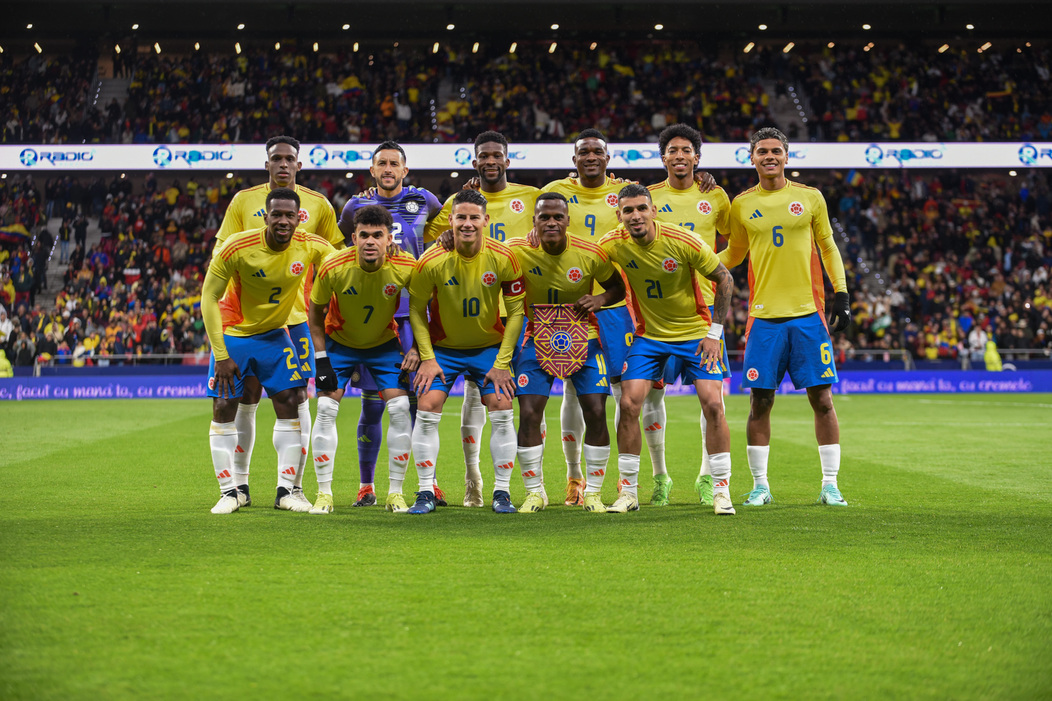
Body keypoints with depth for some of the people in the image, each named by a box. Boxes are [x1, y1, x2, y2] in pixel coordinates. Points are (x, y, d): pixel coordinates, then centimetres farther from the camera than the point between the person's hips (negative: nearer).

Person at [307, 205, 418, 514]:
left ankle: (396, 492, -1)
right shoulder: (333, 267, -27)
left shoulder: (405, 266, -25)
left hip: (384, 343, 1)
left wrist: (417, 349, -14)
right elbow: (315, 311, -10)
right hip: (339, 342, 0)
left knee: (400, 409, -12)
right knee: (326, 409, -12)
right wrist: (321, 358, -14)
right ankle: (324, 493, -2)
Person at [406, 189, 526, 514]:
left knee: (502, 411, -10)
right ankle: (426, 492, -2)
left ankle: (502, 492, 3)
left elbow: (516, 310, -8)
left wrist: (502, 363, -11)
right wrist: (427, 358, -11)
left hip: (489, 347, 0)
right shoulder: (432, 261, -18)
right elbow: (416, 308, -5)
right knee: (427, 409, -13)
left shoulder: (503, 258, -16)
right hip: (443, 347, 0)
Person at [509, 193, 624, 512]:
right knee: (529, 413, -10)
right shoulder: (518, 252, -13)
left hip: (583, 339, 0)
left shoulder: (591, 254, -13)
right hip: (538, 339, 0)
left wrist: (600, 299, -19)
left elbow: (617, 287, 2)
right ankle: (535, 492, 7)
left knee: (596, 412, -8)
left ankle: (593, 491, 8)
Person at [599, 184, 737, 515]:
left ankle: (721, 491, 0)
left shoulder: (684, 241, -20)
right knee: (629, 403, -12)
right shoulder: (612, 244, -14)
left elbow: (724, 280, -9)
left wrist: (714, 332, -10)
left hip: (695, 332, -2)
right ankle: (628, 491, 1)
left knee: (712, 403, -12)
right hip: (648, 335, 2)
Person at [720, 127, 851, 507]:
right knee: (760, 401, -1)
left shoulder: (810, 198, 6)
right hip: (764, 316, 0)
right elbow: (734, 253, 19)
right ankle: (760, 484, 11)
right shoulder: (741, 205, 8)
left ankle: (830, 484, 7)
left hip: (808, 313, 0)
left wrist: (841, 294, 5)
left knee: (821, 398, -1)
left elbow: (827, 247, 13)